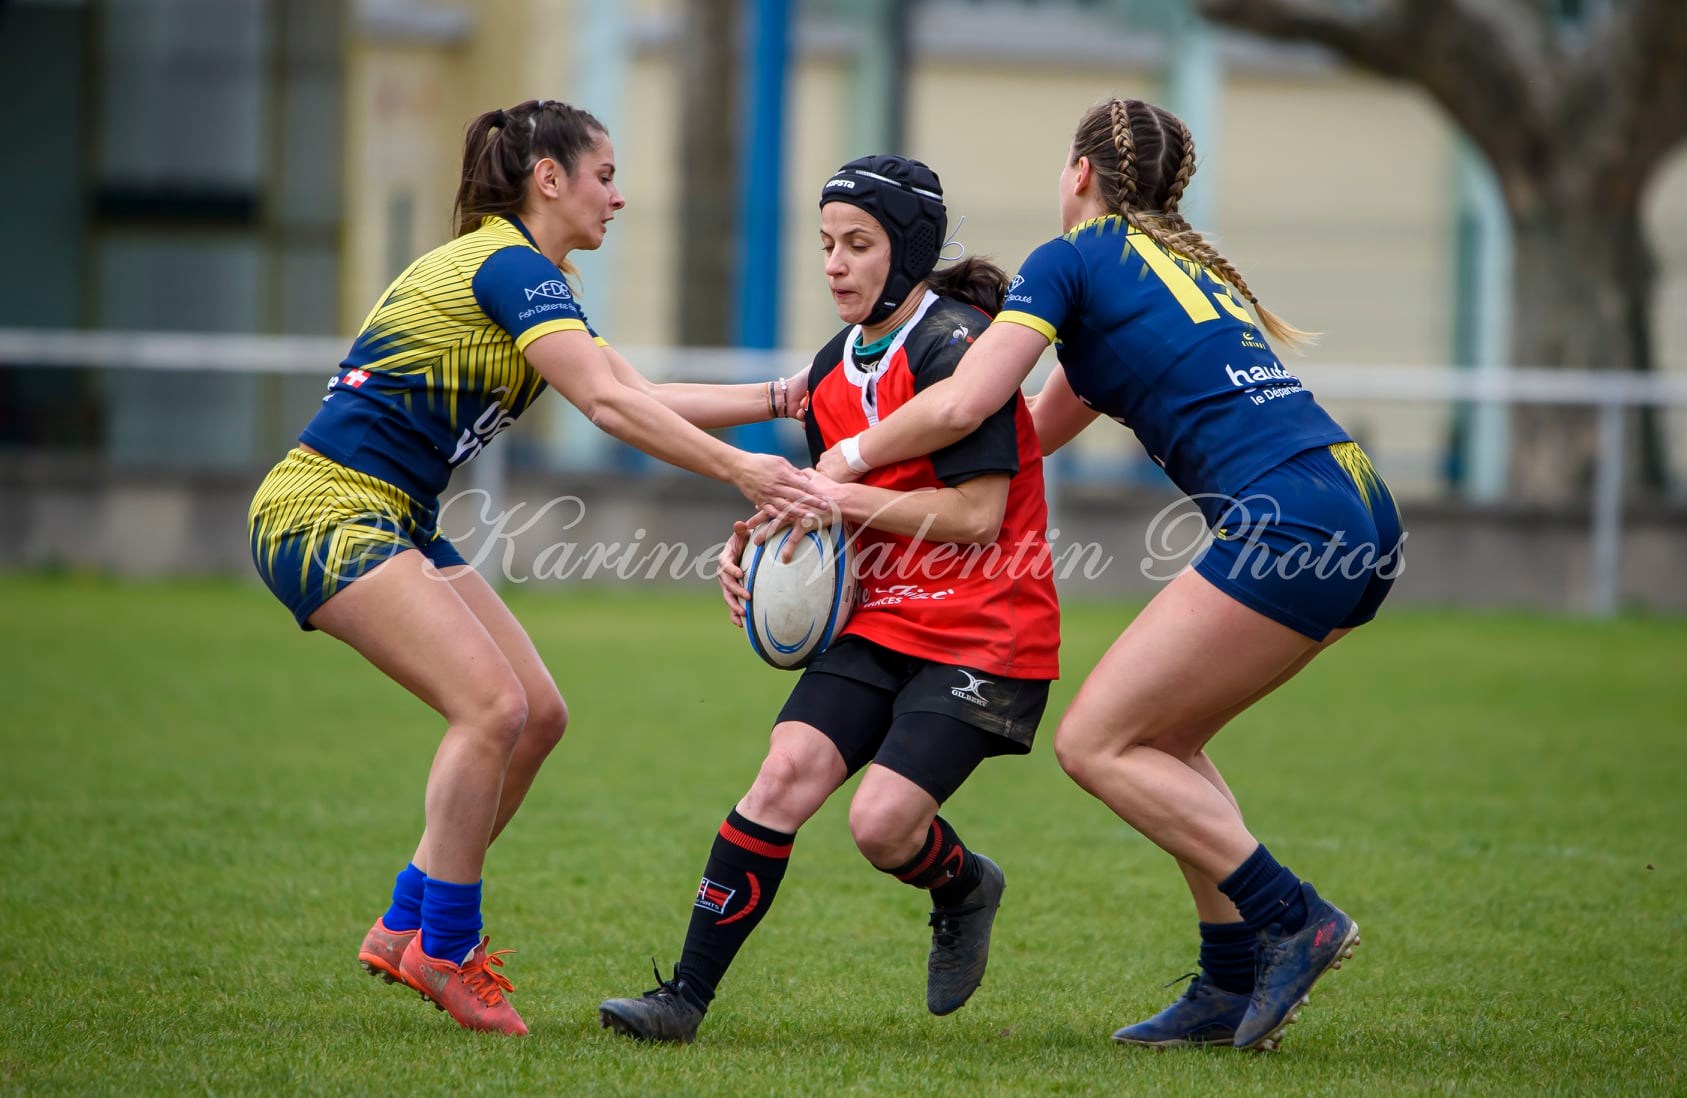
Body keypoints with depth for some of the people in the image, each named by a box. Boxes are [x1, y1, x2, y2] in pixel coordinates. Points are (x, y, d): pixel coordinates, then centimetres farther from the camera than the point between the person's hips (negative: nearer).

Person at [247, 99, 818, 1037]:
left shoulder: (523, 274, 17)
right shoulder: (510, 267, -14)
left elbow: (638, 394, 18)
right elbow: (607, 403, -24)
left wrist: (779, 396, 14)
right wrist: (738, 470, -25)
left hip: (392, 521, 10)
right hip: (325, 511, -10)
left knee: (538, 714, 4)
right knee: (492, 704, -21)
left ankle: (407, 927, 12)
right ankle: (445, 949, -11)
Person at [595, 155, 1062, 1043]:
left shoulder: (957, 347, -15)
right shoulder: (833, 368, 10)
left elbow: (977, 514, -20)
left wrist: (841, 497, -21)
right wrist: (758, 543, 1)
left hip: (984, 634, -7)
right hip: (882, 623, 7)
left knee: (882, 824, -18)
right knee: (785, 772, -14)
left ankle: (964, 888, 18)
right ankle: (686, 995, -12)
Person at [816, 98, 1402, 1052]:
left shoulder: (1073, 260, 4)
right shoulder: (1189, 265, 29)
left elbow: (962, 405, -8)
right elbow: (1039, 428, 34)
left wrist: (852, 458, 9)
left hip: (1292, 523, -9)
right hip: (1364, 519, 9)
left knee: (1096, 742, -2)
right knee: (1159, 740, 17)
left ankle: (1293, 920, -6)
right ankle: (1236, 987, 13)